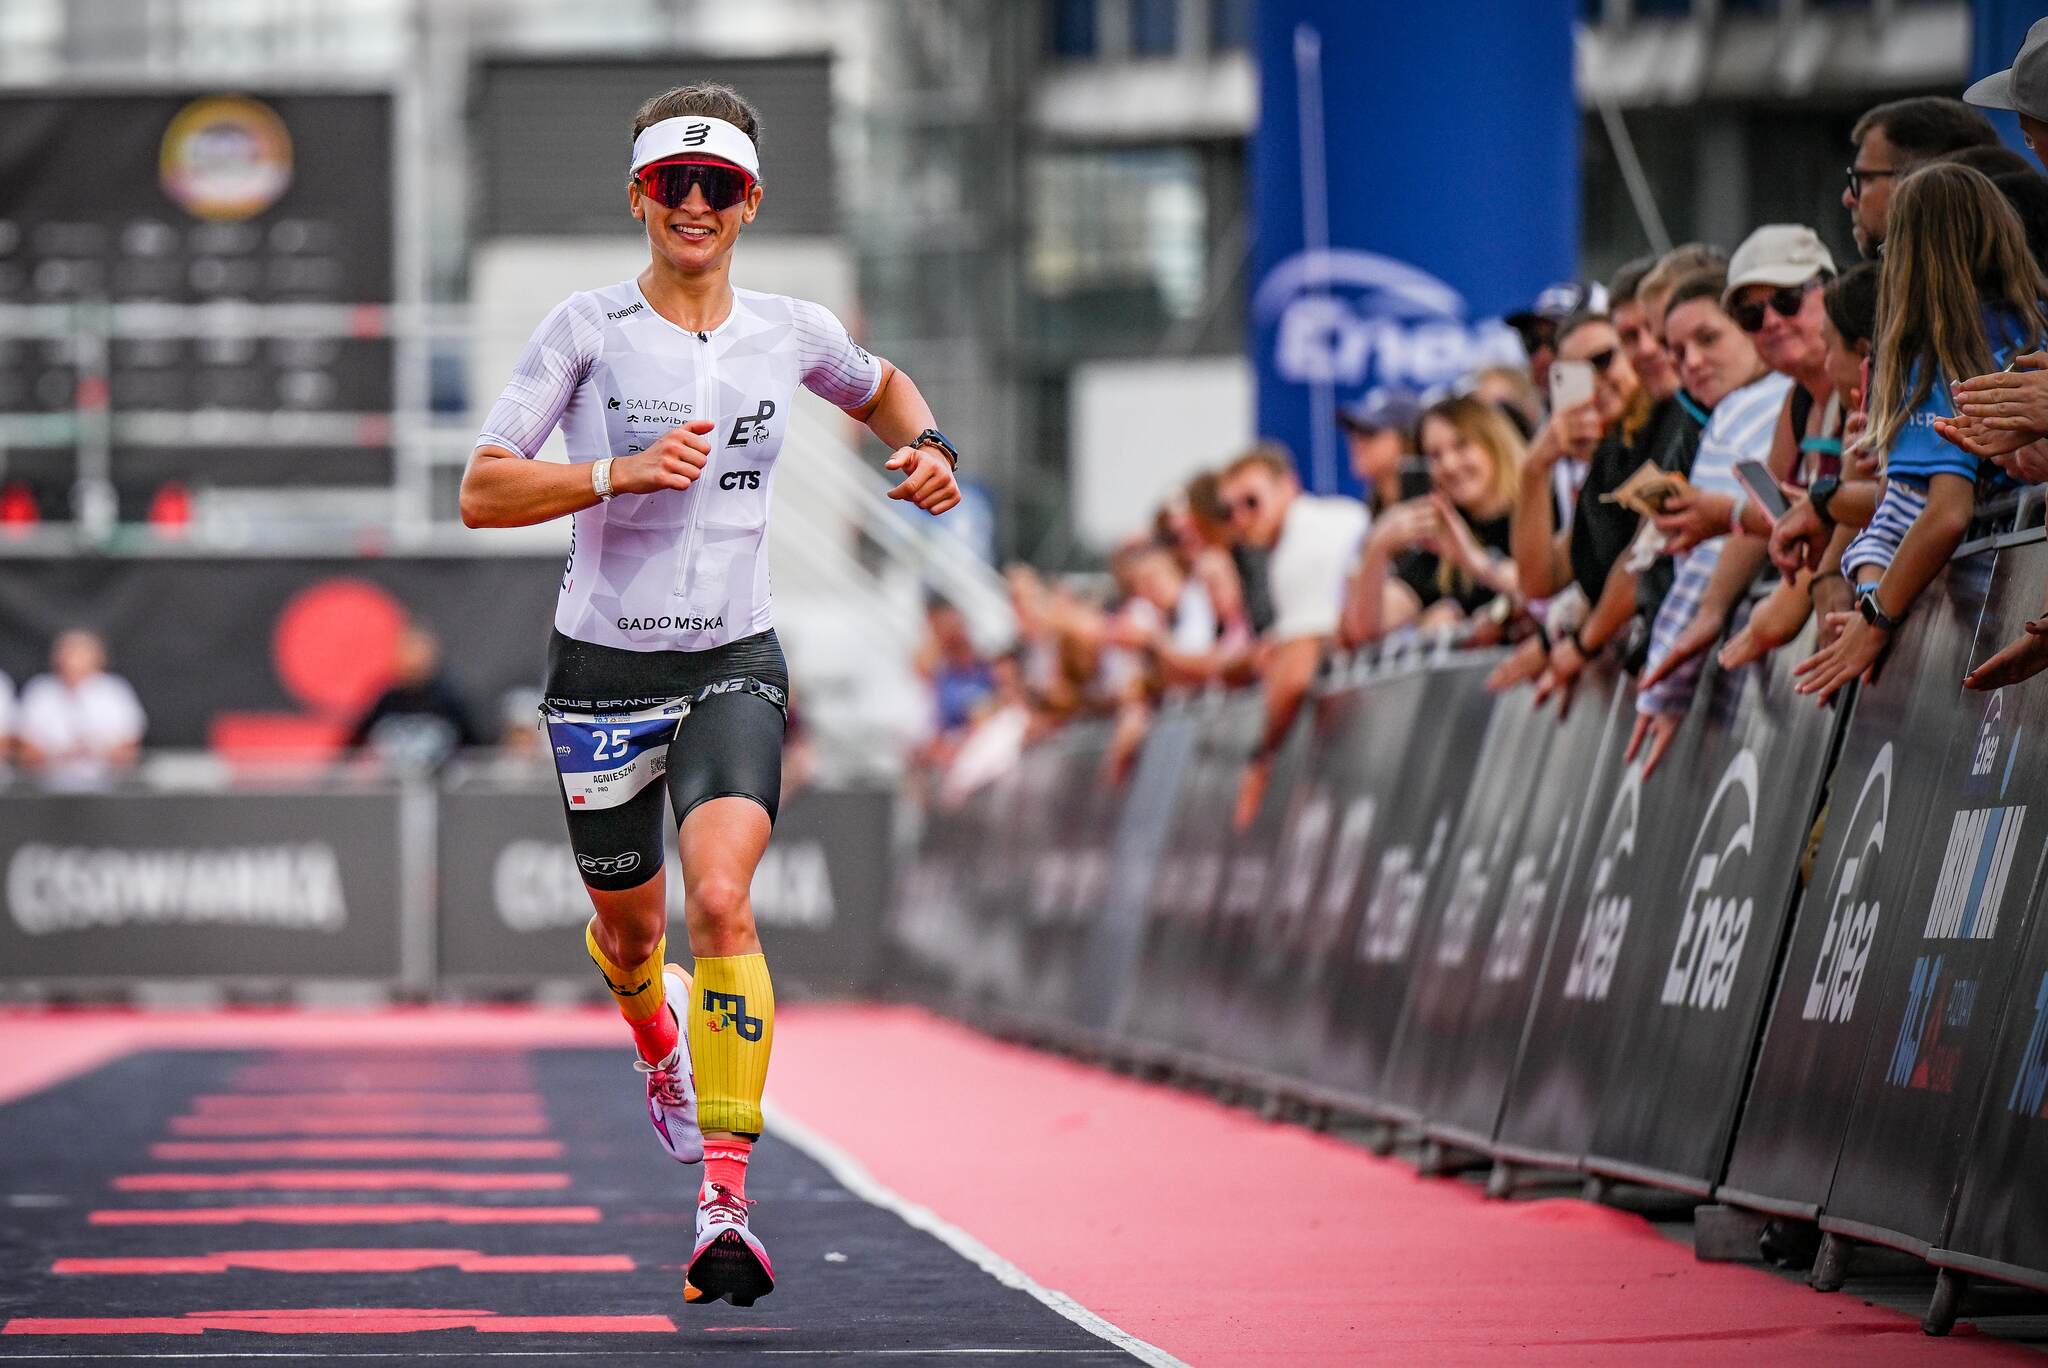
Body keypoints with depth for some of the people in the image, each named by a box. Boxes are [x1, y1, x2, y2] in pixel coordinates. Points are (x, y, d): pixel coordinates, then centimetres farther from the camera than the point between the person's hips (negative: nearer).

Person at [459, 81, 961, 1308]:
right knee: (630, 925, 15)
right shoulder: (589, 329, -6)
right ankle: (660, 1039, 55)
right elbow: (482, 493, -10)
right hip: (604, 667, 0)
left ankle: (727, 1202, -25)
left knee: (720, 899, -23)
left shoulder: (792, 333, 2)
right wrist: (622, 473, -22)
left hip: (734, 667, 0)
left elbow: (883, 389, 26)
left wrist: (928, 449, 5)